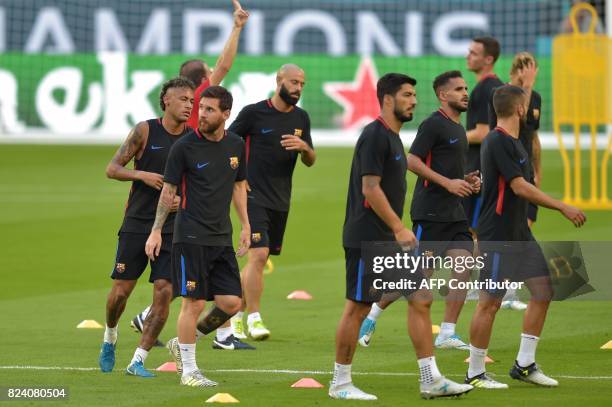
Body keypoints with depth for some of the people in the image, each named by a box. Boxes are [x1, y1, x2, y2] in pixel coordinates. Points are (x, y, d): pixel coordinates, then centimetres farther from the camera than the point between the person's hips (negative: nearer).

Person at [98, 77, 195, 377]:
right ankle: (110, 338, 32)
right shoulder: (145, 131, -4)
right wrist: (141, 175, -19)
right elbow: (112, 169, -3)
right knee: (121, 291, 1)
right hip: (136, 225, -2)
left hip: (173, 228, 2)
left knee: (164, 294, -10)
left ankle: (138, 361, -3)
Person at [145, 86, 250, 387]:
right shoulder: (185, 146, -7)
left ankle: (184, 342, 22)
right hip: (191, 235, -5)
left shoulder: (236, 146, 6)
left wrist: (245, 225, 16)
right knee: (194, 302, -7)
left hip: (221, 237, 5)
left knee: (232, 302, 0)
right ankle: (189, 371, 4)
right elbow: (168, 190, -1)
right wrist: (156, 231, -3)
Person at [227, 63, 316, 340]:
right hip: (254, 195, -6)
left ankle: (237, 314, 22)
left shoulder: (301, 118, 9)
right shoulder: (254, 112, -6)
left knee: (257, 260, 11)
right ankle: (254, 319, -15)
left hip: (281, 200, 6)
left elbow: (310, 162, 13)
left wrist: (304, 147, -9)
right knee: (259, 255, -18)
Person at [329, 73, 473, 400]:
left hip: (390, 239, 10)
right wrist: (399, 228, -21)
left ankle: (431, 380, 5)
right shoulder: (375, 136, -14)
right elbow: (370, 189, -20)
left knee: (421, 299, 4)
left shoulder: (392, 137, 16)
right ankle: (340, 383, 7)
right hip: (367, 240, -10)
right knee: (357, 308, -2)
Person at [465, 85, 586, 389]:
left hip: (520, 233, 10)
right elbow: (520, 187, -21)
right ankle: (475, 374, 4)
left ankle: (525, 364, 13)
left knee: (543, 290, 7)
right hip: (498, 236, -10)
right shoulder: (498, 142, -17)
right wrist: (563, 208, -19)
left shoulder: (512, 142, 13)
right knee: (490, 303, -5)